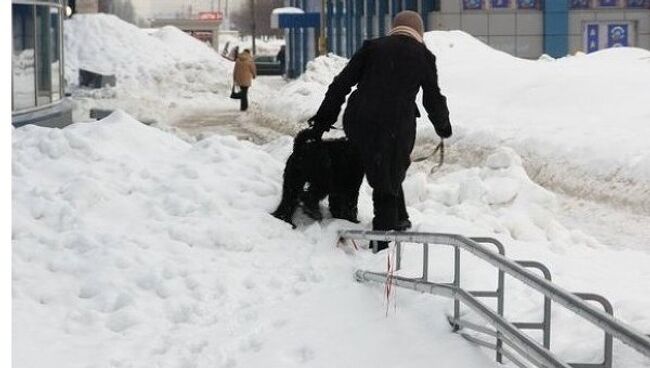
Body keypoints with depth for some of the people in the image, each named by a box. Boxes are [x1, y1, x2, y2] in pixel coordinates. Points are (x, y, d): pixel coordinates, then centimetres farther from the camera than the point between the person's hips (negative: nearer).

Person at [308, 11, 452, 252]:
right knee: (390, 177, 9)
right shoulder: (424, 56, 8)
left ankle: (399, 219, 32)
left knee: (383, 174, 22)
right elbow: (433, 98, 15)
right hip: (397, 125, -2)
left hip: (359, 121, 2)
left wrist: (325, 117, 9)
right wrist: (443, 126, 33)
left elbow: (342, 83, 6)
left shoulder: (373, 47, 10)